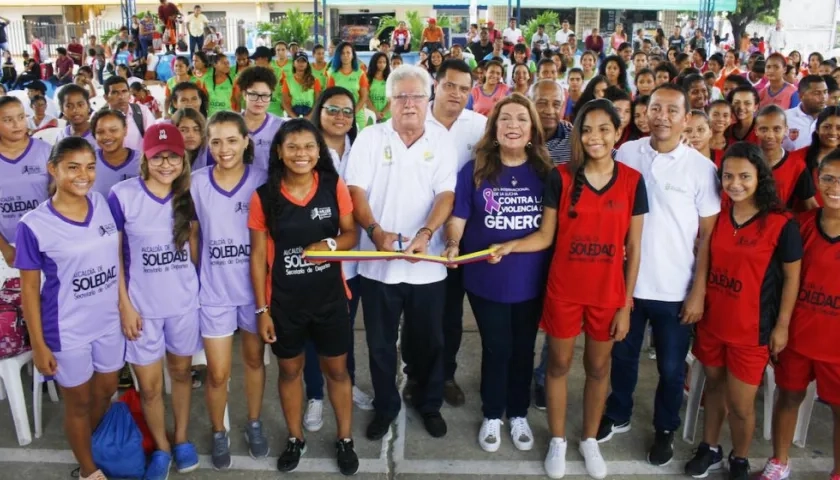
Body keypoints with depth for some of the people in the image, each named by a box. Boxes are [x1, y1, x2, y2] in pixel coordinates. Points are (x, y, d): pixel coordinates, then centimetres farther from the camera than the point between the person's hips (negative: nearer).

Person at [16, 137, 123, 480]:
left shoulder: (104, 204, -5)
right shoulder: (34, 225, -18)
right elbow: (29, 289, -10)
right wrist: (38, 344, -8)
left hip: (109, 321, 4)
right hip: (67, 331, -4)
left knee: (106, 390, 22)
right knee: (78, 401, 15)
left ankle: (89, 443, 51)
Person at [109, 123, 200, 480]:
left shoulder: (188, 194, -3)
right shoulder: (122, 195, -13)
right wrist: (124, 305, -9)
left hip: (184, 301, 2)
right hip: (142, 305, -2)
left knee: (181, 372, 18)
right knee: (149, 386, 8)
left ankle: (181, 439, 37)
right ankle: (161, 448, 30)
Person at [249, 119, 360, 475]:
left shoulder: (334, 186, -7)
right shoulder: (264, 197, -9)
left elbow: (352, 234, 1)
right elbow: (258, 256, -4)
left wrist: (331, 244, -22)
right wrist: (262, 309, -4)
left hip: (330, 296, 0)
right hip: (284, 301, 0)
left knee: (337, 369, 14)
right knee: (290, 370, 17)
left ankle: (345, 440, 33)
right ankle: (295, 439, 37)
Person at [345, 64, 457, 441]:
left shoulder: (441, 140, 2)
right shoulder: (370, 137, 1)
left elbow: (446, 194, -7)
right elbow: (356, 191, -6)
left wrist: (425, 233, -24)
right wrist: (376, 231, -22)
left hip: (427, 263, 0)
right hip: (378, 262, 0)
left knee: (428, 340, 14)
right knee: (380, 342, 12)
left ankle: (429, 403, 35)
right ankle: (385, 406, 32)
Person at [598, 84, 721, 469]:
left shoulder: (702, 168, -7)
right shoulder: (626, 154, -3)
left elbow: (707, 236, -3)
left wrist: (699, 291, -6)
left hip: (675, 289, -1)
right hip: (627, 281, 2)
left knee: (671, 367, 12)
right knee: (623, 355, 18)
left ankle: (665, 429, 34)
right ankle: (617, 416, 40)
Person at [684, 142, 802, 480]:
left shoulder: (781, 224, -12)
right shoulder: (717, 216, 1)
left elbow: (791, 277, -6)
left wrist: (782, 325, -6)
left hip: (752, 328, -4)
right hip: (712, 320, 4)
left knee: (740, 404, 4)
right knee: (713, 385, 19)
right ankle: (710, 449, 37)